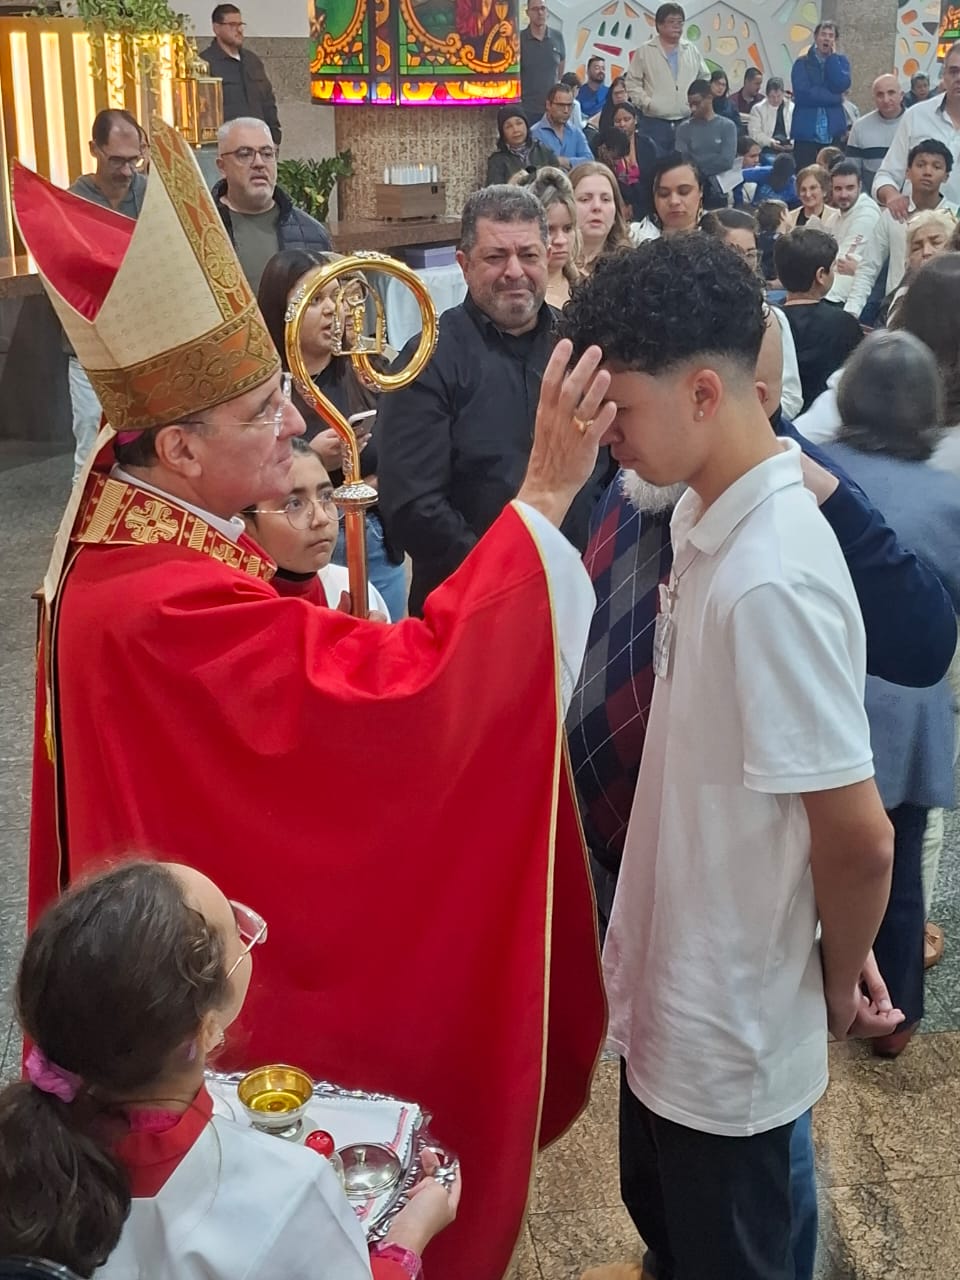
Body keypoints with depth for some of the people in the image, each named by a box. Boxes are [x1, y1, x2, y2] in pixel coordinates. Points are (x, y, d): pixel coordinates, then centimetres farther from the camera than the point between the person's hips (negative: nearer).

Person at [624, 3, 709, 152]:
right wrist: (646, 103, -11)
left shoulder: (692, 50, 12)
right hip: (655, 123, -3)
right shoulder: (644, 51, 1)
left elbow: (705, 78, 20)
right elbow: (632, 82, 0)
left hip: (686, 122, 4)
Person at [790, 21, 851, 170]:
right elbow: (802, 93, -11)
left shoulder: (841, 60, 13)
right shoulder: (802, 63, 5)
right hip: (806, 132, -2)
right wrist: (835, 98, -8)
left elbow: (841, 85, -7)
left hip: (832, 132, 2)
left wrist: (832, 57, -1)